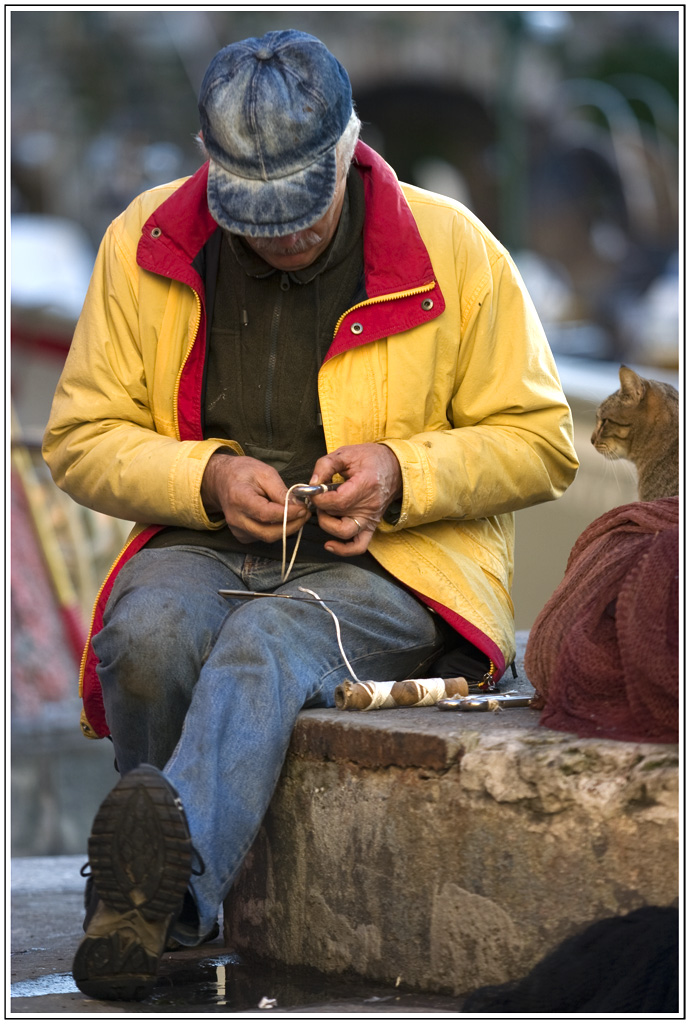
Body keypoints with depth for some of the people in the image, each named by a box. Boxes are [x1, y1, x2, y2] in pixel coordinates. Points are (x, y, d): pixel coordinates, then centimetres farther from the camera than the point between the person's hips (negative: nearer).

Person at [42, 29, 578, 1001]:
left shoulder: (451, 248, -1)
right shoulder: (145, 244, 3)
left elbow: (537, 443, 6)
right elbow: (81, 438, 8)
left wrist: (404, 475, -12)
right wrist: (209, 478, -10)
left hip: (392, 562, -3)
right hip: (204, 547, 3)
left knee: (265, 644, -37)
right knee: (146, 635, -34)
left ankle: (171, 871, -63)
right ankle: (161, 906, -21)